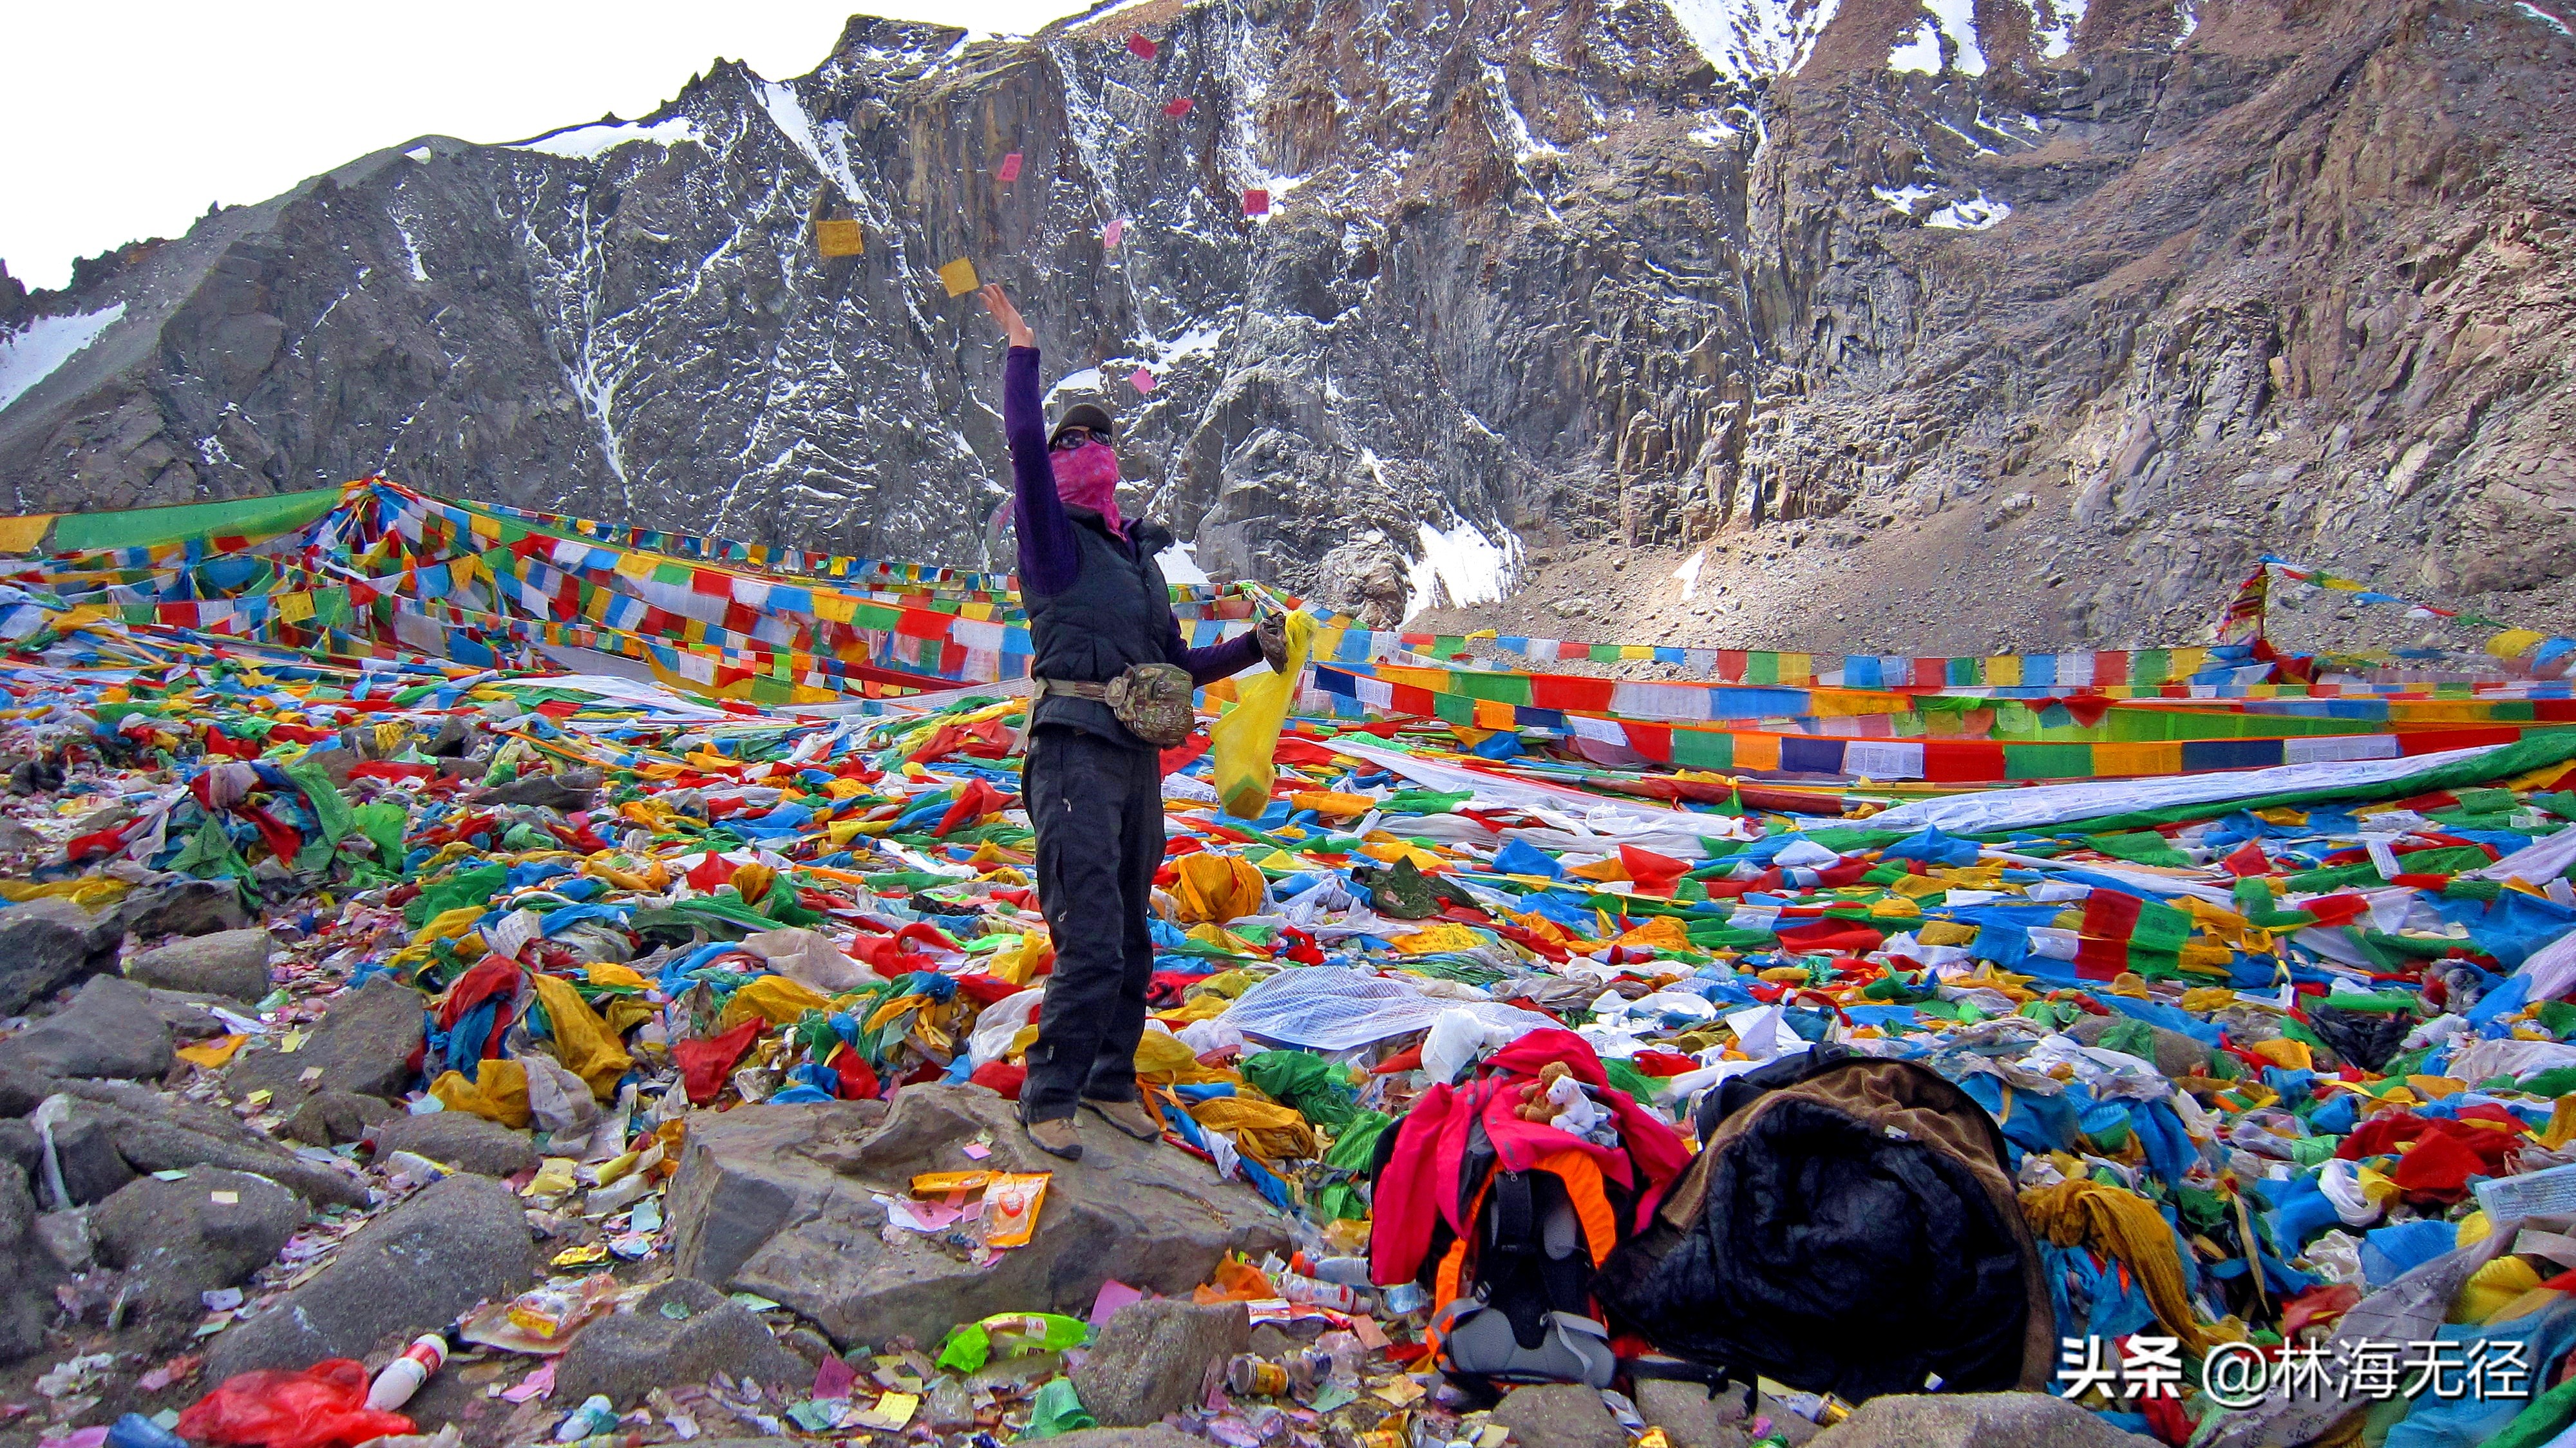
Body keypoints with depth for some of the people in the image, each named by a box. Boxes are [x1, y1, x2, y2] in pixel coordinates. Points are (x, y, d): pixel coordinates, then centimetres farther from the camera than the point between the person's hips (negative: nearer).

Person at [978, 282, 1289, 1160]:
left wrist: (1253, 648, 13)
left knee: (1131, 945, 14)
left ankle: (1109, 1083, 28)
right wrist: (1021, 348, -11)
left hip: (1138, 759, 8)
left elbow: (1177, 665, 24)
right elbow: (1024, 442, -18)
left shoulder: (1138, 553, 19)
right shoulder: (1056, 541, -1)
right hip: (1076, 754, -7)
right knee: (1092, 945, -13)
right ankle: (1047, 1099, 0)